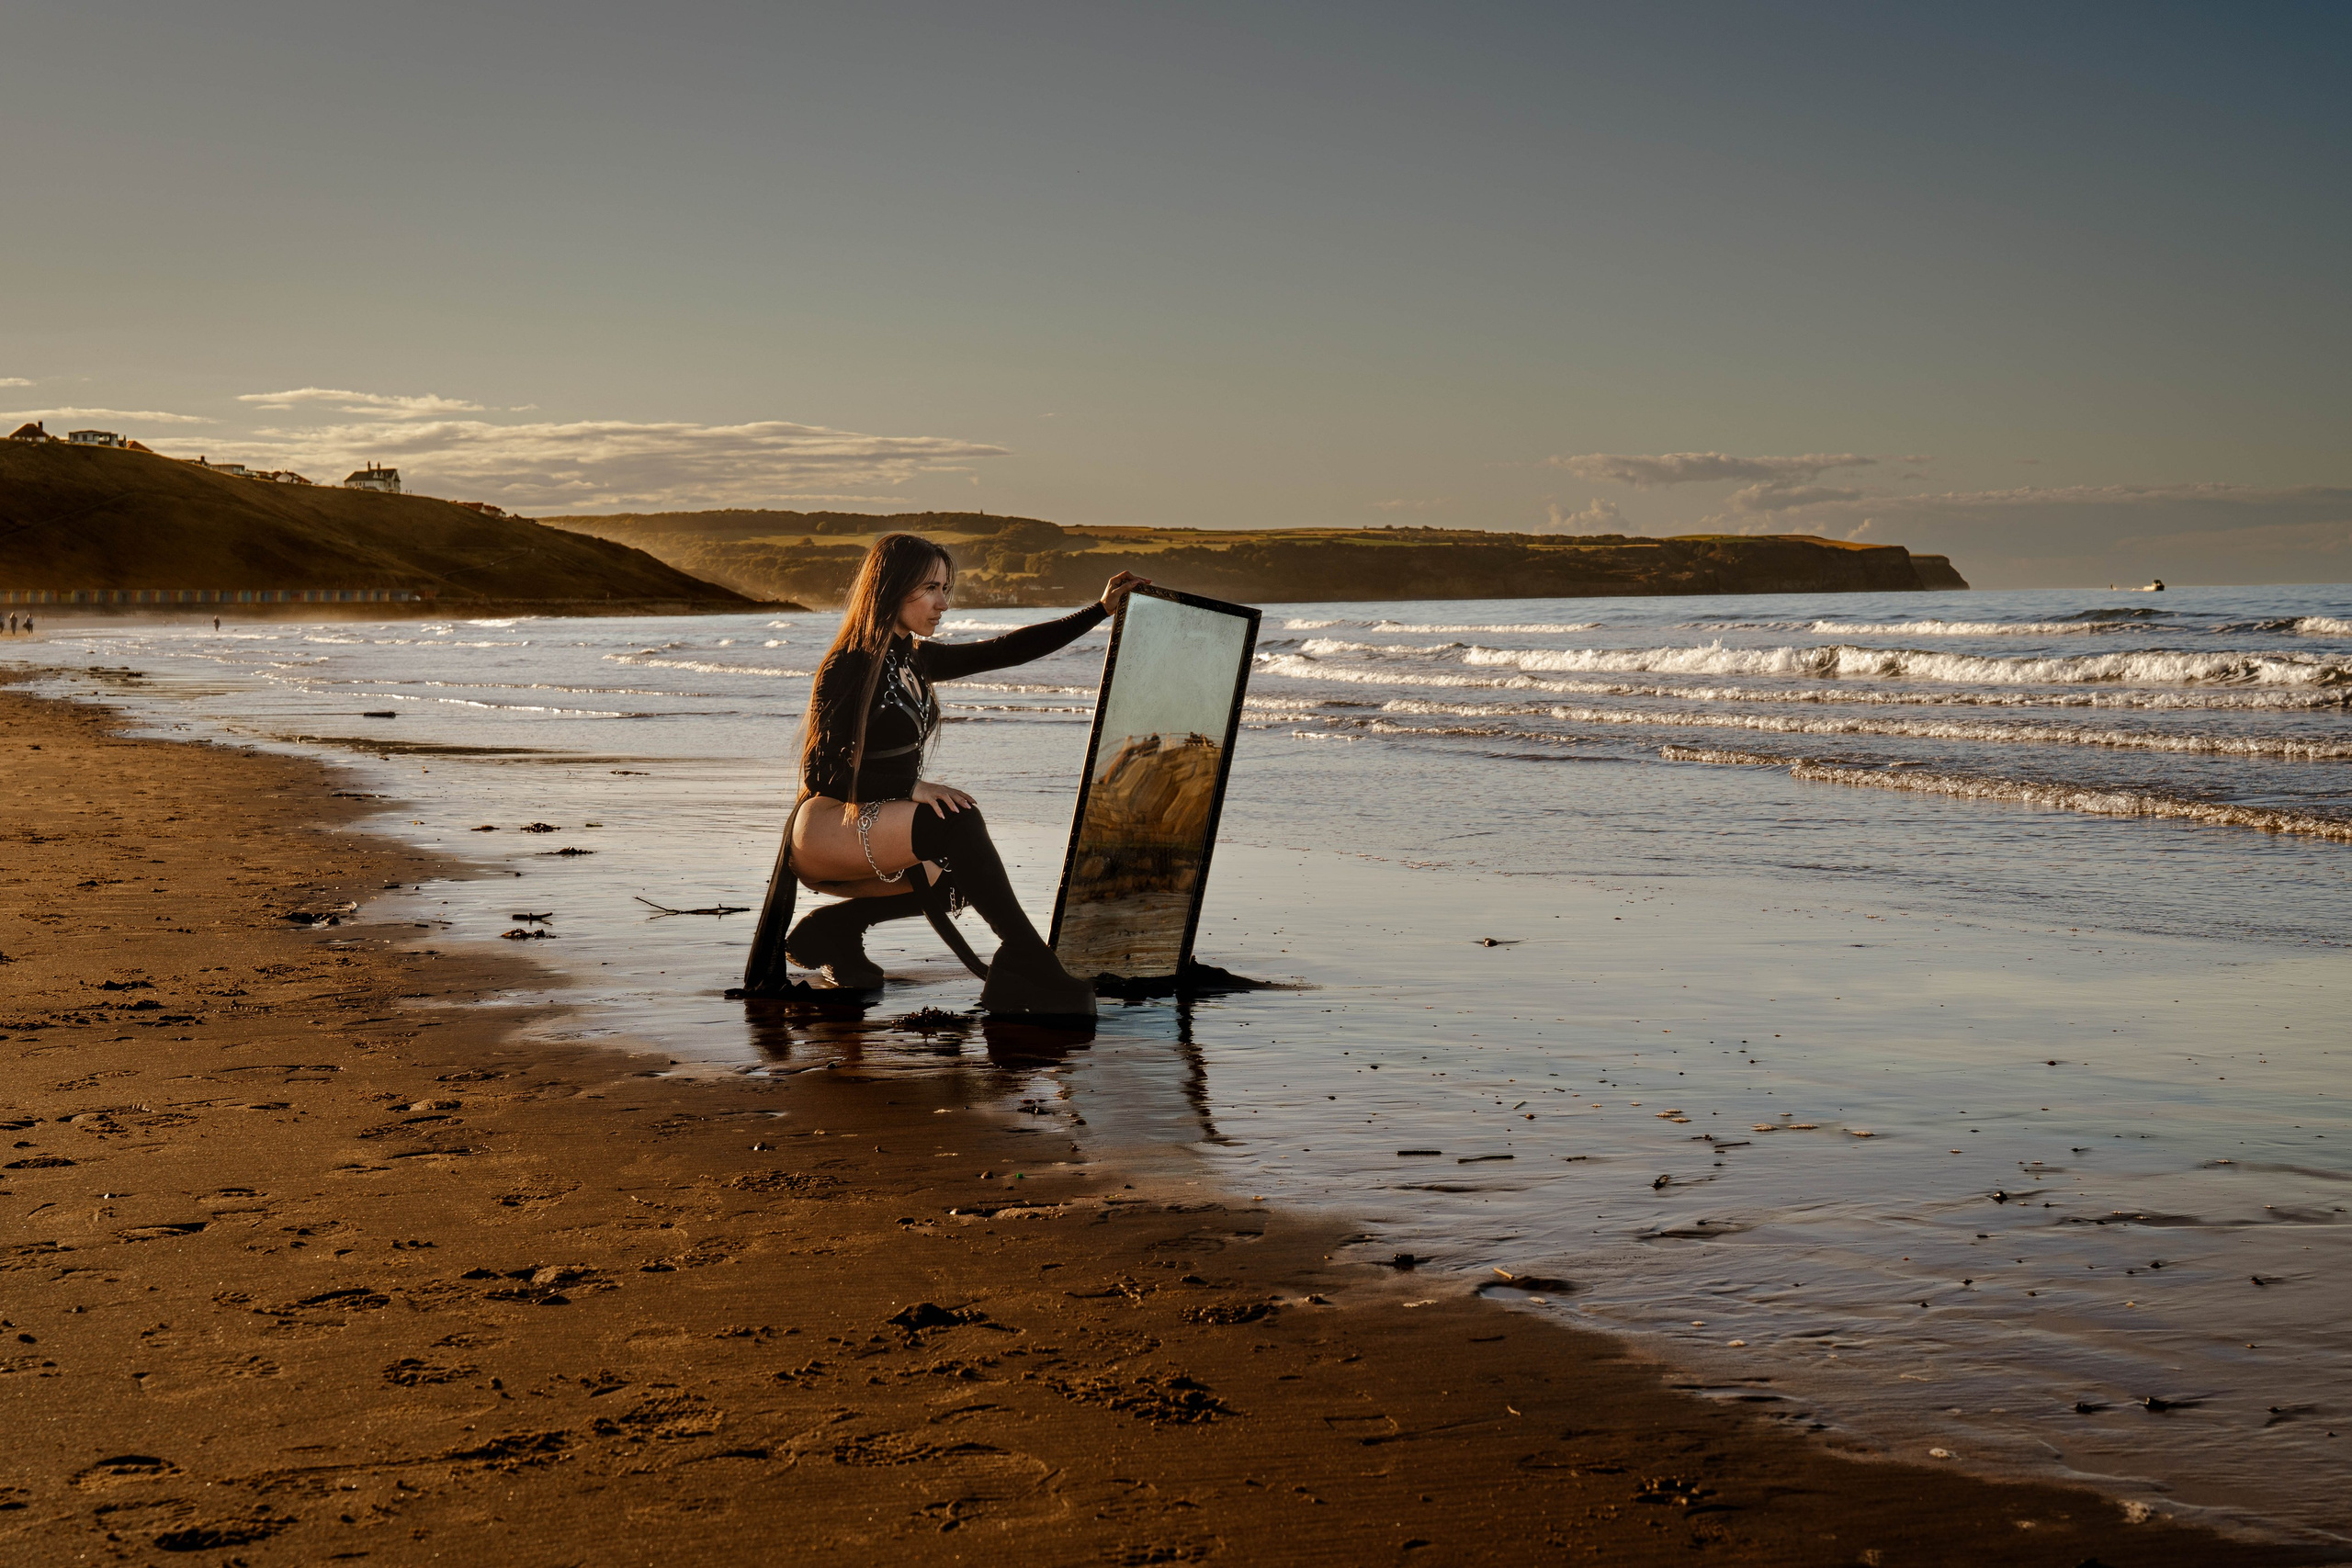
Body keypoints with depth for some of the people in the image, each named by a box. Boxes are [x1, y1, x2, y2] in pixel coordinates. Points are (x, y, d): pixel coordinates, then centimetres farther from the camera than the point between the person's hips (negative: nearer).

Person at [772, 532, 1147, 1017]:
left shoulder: (915, 659, 11)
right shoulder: (848, 667, -14)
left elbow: (1007, 650, 14)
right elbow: (820, 772, -19)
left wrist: (1100, 611, 13)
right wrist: (913, 787, -28)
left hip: (874, 823, 10)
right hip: (825, 827, -10)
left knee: (956, 881, -8)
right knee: (957, 818, -29)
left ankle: (834, 928, 3)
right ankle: (1029, 966, -30)